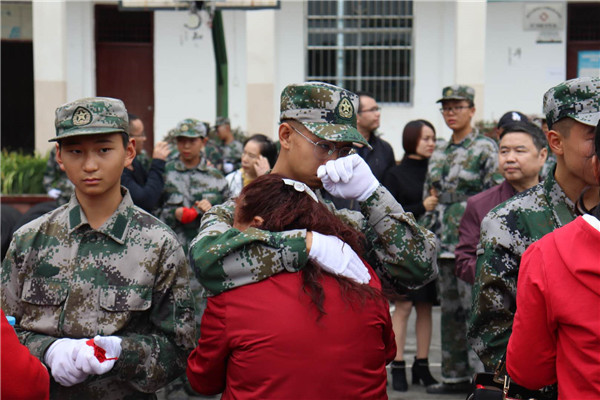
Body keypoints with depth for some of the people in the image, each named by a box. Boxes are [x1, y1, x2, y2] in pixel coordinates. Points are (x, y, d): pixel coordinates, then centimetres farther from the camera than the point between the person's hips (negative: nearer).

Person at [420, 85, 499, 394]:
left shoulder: (485, 148, -3)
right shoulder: (439, 152, 16)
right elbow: (428, 196, 22)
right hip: (443, 242, 7)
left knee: (475, 307, -8)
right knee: (450, 309, 10)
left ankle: (481, 373, -2)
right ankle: (455, 375, 17)